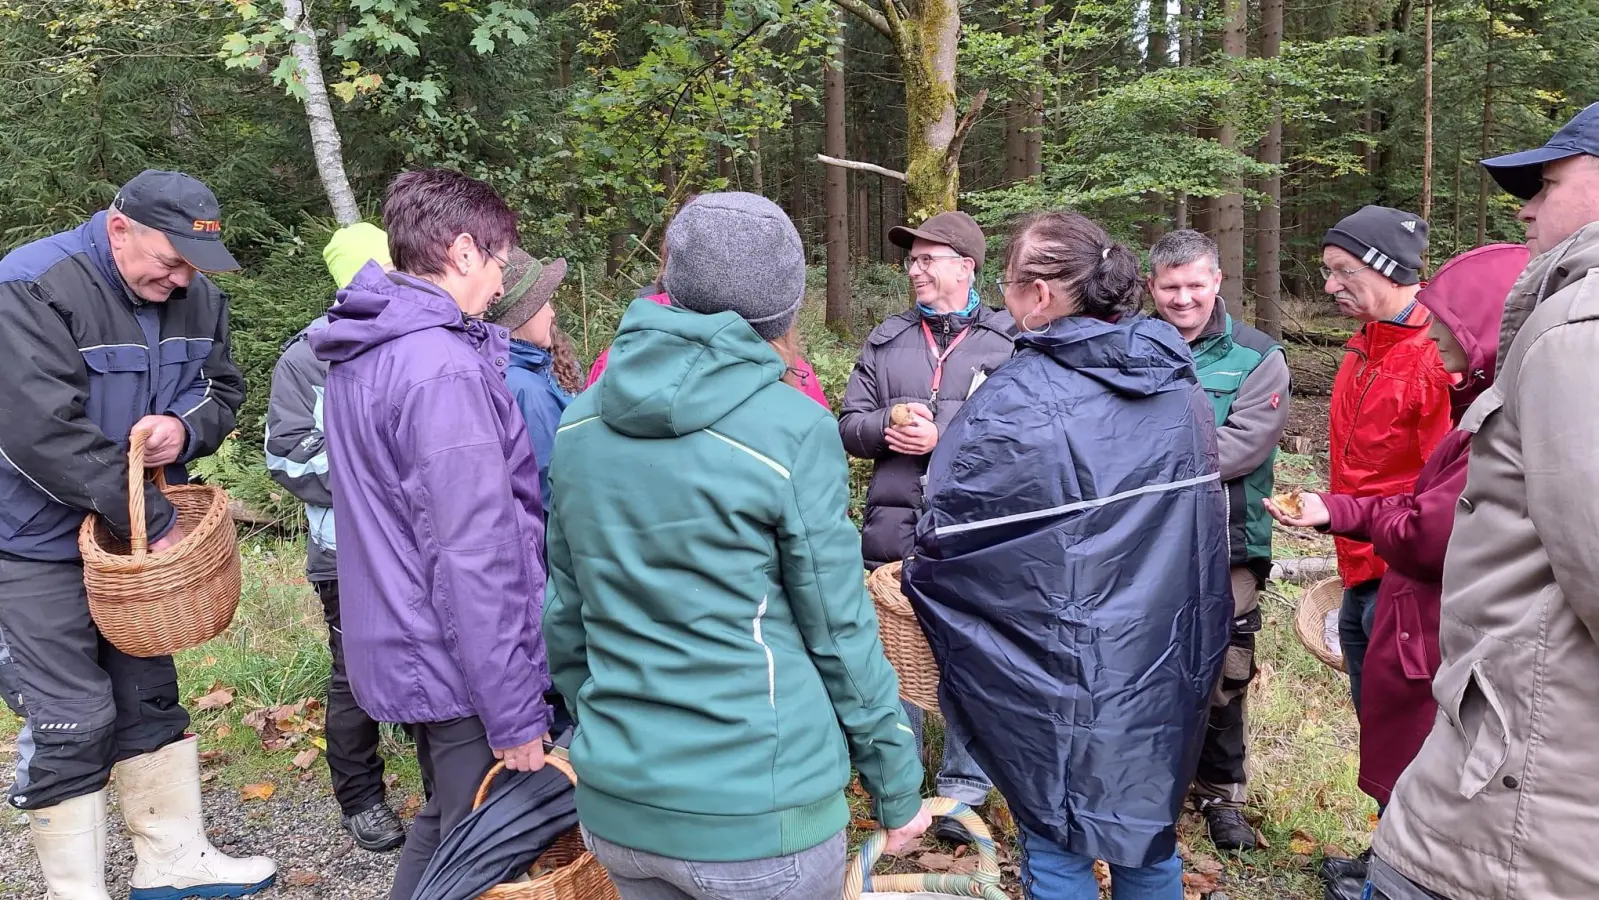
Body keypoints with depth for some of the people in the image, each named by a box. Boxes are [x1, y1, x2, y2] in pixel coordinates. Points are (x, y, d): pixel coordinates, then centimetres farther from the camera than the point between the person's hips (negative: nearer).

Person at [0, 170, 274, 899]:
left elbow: (223, 389, 10)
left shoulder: (196, 297, -2)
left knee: (149, 697, 14)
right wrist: (154, 522, -25)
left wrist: (187, 427, -15)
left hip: (136, 533, 7)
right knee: (69, 724, -2)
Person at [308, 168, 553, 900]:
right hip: (460, 670, -9)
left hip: (400, 649, 9)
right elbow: (473, 561, -24)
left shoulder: (361, 355, 9)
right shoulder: (443, 369, -22)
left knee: (442, 829, 25)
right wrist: (515, 714, -19)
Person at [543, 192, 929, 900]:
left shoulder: (581, 422, 0)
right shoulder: (792, 429, -16)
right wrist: (897, 787, 2)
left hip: (615, 807, 5)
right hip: (756, 816, -4)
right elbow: (839, 631, -10)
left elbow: (565, 615, 7)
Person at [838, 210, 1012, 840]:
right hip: (893, 528, 4)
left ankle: (964, 789, 24)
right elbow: (849, 424, 10)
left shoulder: (1008, 342, -1)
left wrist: (943, 438, -16)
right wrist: (889, 426, -10)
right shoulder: (886, 339, 12)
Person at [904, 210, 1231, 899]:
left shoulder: (1018, 399, -19)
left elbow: (947, 537, -17)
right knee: (1149, 829, 21)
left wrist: (915, 572, 5)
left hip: (1060, 672, -6)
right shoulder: (1179, 384, 3)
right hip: (1166, 663, 6)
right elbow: (1208, 514, 13)